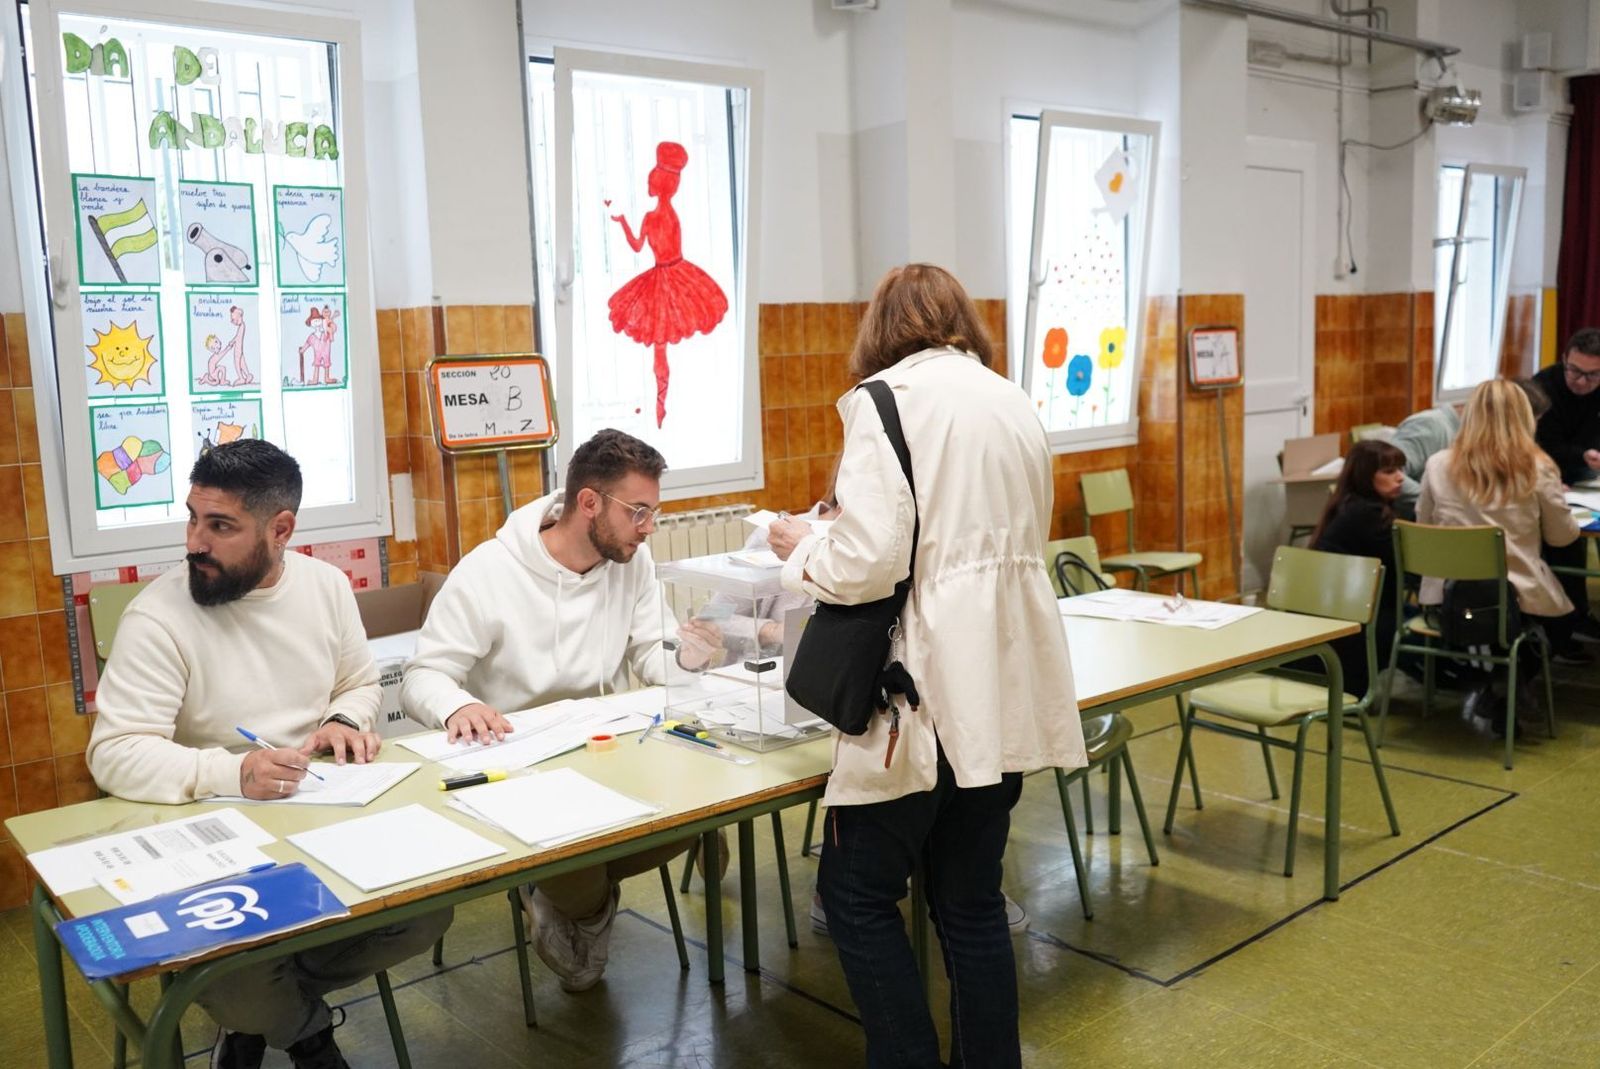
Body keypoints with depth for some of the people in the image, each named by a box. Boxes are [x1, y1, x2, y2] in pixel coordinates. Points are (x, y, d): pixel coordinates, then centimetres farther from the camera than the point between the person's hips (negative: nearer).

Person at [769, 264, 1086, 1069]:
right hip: (1008, 684, 7)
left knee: (858, 893, 8)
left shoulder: (886, 396, -8)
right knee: (971, 898, 17)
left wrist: (802, 551, 2)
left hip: (931, 688, -7)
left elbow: (869, 562, -18)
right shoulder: (1014, 402, 13)